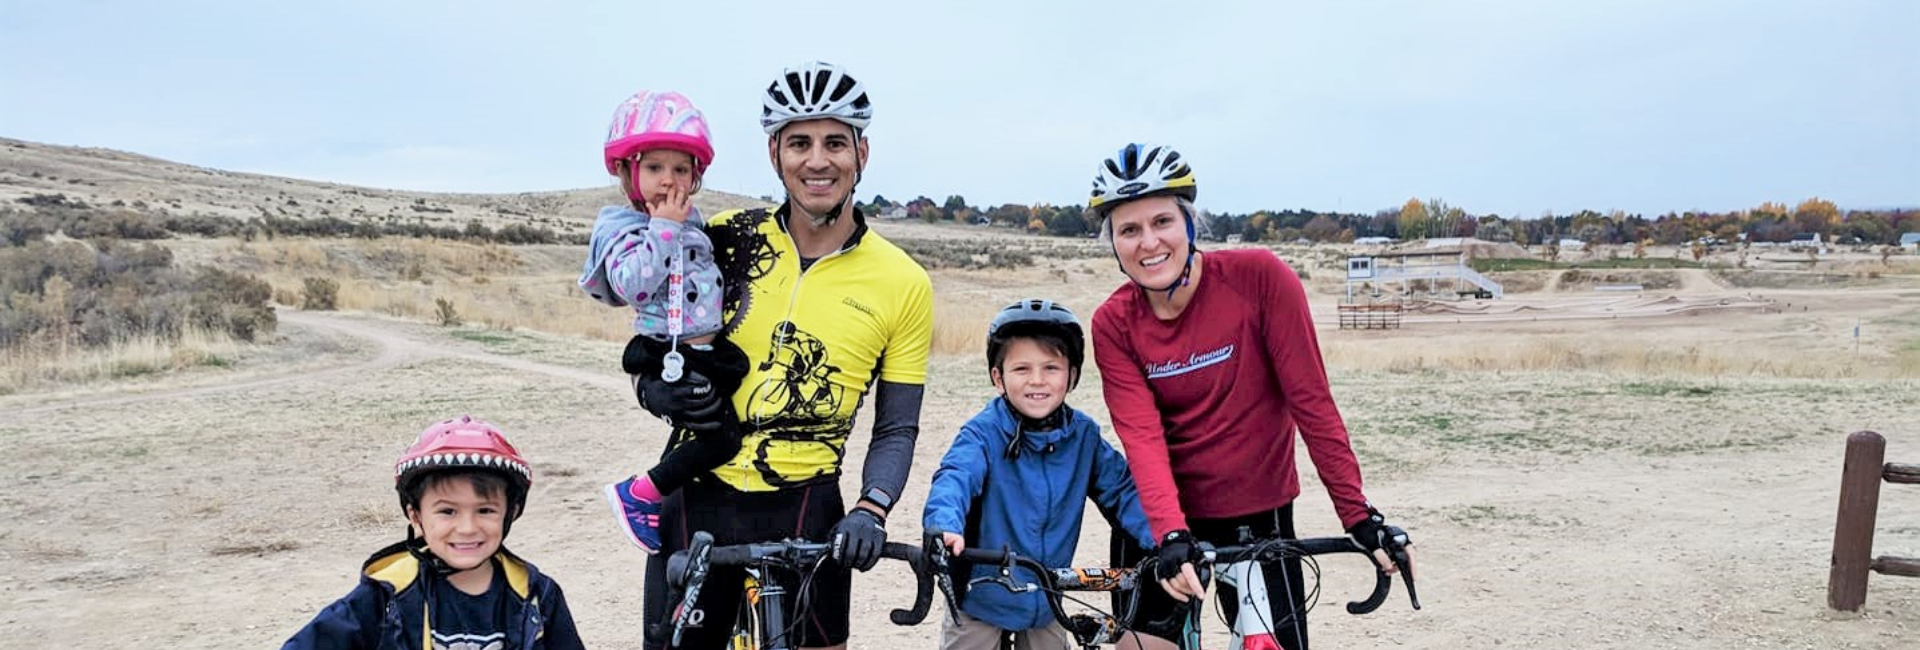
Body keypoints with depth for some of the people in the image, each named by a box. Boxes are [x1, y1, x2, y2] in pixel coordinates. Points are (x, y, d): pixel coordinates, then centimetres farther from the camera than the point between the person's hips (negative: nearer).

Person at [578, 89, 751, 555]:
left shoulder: (693, 222, 13)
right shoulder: (621, 229, -8)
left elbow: (717, 275, 28)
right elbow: (631, 284, -27)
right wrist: (664, 228, -24)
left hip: (714, 353, 8)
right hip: (666, 362, -8)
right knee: (721, 434, -19)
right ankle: (637, 494, -5)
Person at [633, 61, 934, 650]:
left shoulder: (903, 284, -2)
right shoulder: (726, 240, 0)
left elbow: (896, 429, 2)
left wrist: (870, 510, -15)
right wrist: (662, 389, -13)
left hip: (805, 514, -1)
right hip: (695, 501, 1)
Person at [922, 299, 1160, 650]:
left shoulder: (1083, 435, -4)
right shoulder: (983, 433, -18)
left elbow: (1122, 487, -4)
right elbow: (955, 478, -33)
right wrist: (945, 527, -54)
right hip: (980, 600, -3)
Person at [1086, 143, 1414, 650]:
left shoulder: (1258, 276, -16)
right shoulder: (1113, 324, -9)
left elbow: (1311, 399, -15)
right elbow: (1142, 437, -18)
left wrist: (1357, 514, -16)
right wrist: (1171, 536, -33)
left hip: (1258, 510, -2)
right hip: (1158, 517, 2)